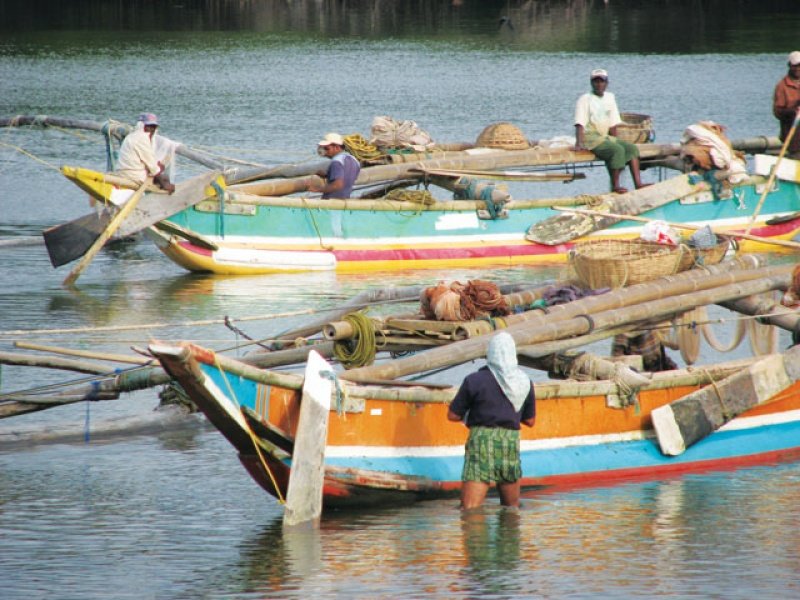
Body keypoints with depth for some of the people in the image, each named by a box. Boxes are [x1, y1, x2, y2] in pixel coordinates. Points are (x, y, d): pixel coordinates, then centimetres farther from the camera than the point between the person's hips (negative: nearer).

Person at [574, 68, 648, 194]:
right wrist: (579, 143, -27)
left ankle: (638, 184, -16)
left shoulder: (610, 98, 13)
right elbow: (580, 124, -16)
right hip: (590, 138, -8)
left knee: (632, 148, -7)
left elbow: (613, 124, 17)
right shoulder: (585, 99, -6)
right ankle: (615, 186, -26)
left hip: (605, 137, 8)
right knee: (618, 150, -28)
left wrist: (615, 140, 9)